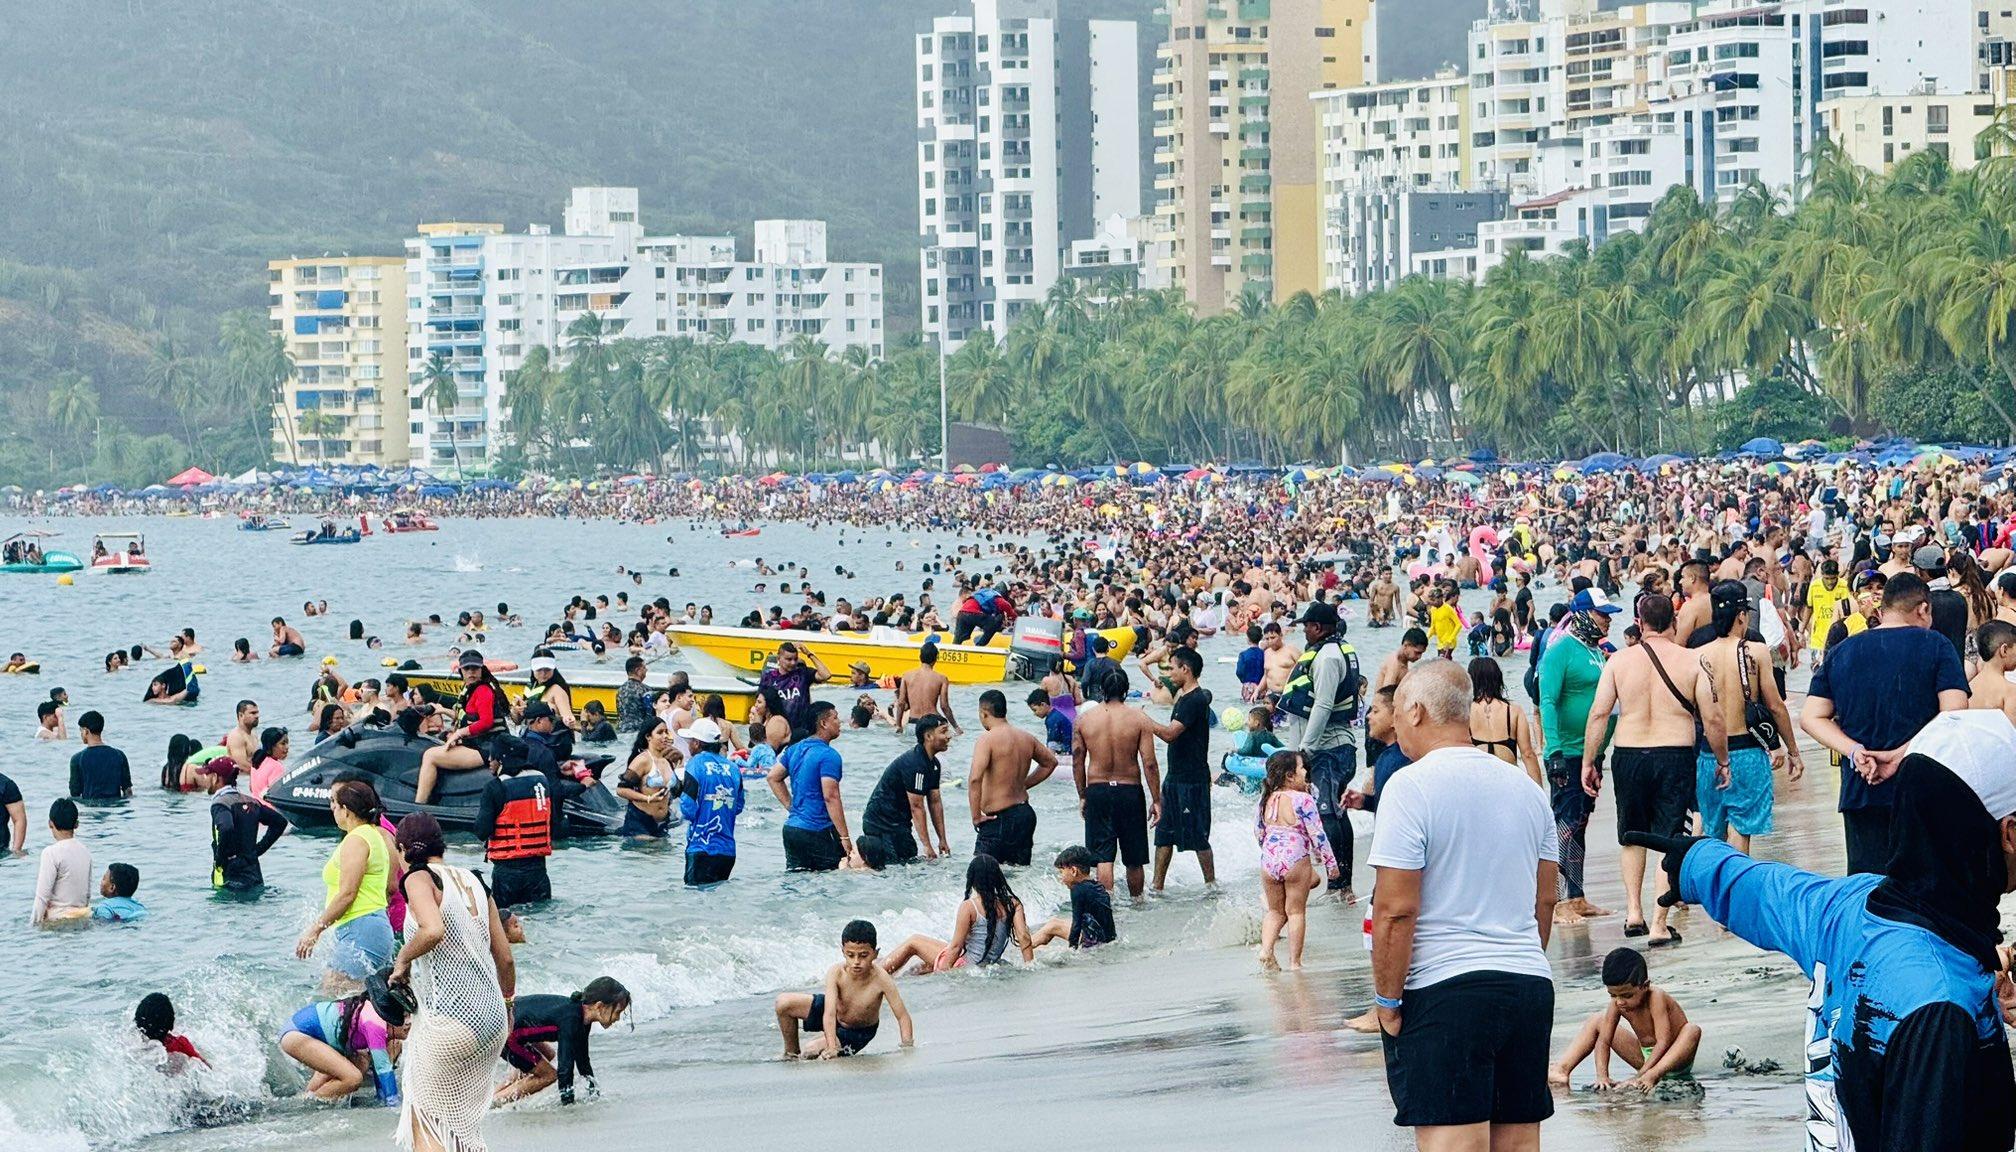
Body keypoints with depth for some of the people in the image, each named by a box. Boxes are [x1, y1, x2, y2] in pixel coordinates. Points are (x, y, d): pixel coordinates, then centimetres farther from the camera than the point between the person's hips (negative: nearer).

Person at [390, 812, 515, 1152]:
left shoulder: (419, 879, -7)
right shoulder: (473, 882, 13)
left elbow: (433, 930, -28)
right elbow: (505, 958, 13)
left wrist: (403, 958, -10)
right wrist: (507, 1002, 29)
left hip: (449, 1020, -7)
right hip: (492, 1020, 7)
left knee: (426, 1124, 6)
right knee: (464, 1121, 22)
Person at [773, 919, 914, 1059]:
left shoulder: (880, 979, -35)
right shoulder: (836, 973, -31)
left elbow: (903, 1016, -28)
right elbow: (829, 1014, -37)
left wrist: (907, 1047, -41)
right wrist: (832, 1048, -50)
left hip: (858, 1032, -2)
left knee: (812, 1050, -22)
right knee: (784, 1003, -13)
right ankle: (791, 1052, 12)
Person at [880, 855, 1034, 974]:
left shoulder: (969, 907, -17)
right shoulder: (1012, 904, -5)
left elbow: (956, 946, -16)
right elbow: (1024, 938, -11)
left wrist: (943, 970, -9)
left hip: (966, 966, -6)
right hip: (988, 968, 6)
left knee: (913, 943, 14)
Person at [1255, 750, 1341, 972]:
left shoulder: (1266, 800, 4)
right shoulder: (1303, 800, -12)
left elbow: (1258, 833, 14)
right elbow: (1317, 834, -11)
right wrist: (1330, 862, -1)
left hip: (1269, 862, 5)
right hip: (1295, 862, -5)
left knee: (1275, 911, 18)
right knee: (1296, 912, 7)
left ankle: (1266, 949, -1)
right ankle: (1294, 962, 7)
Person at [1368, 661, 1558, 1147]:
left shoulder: (1411, 787, -10)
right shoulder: (1525, 788, 13)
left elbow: (1396, 910, -14)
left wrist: (1388, 1000, -7)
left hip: (1443, 992, -7)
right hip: (1530, 985, 7)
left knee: (1452, 1141, -8)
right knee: (1519, 1141, 11)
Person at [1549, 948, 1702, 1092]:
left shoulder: (1656, 998, -27)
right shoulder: (1617, 1003, -11)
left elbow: (1663, 1042, -33)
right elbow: (1603, 1041, -13)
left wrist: (1642, 1075, -42)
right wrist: (1602, 1076, -29)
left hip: (1673, 1058, -6)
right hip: (1645, 1058, 6)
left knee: (1693, 1031, -37)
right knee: (1596, 1022, 3)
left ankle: (1653, 1075, -56)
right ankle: (1560, 1070, -14)